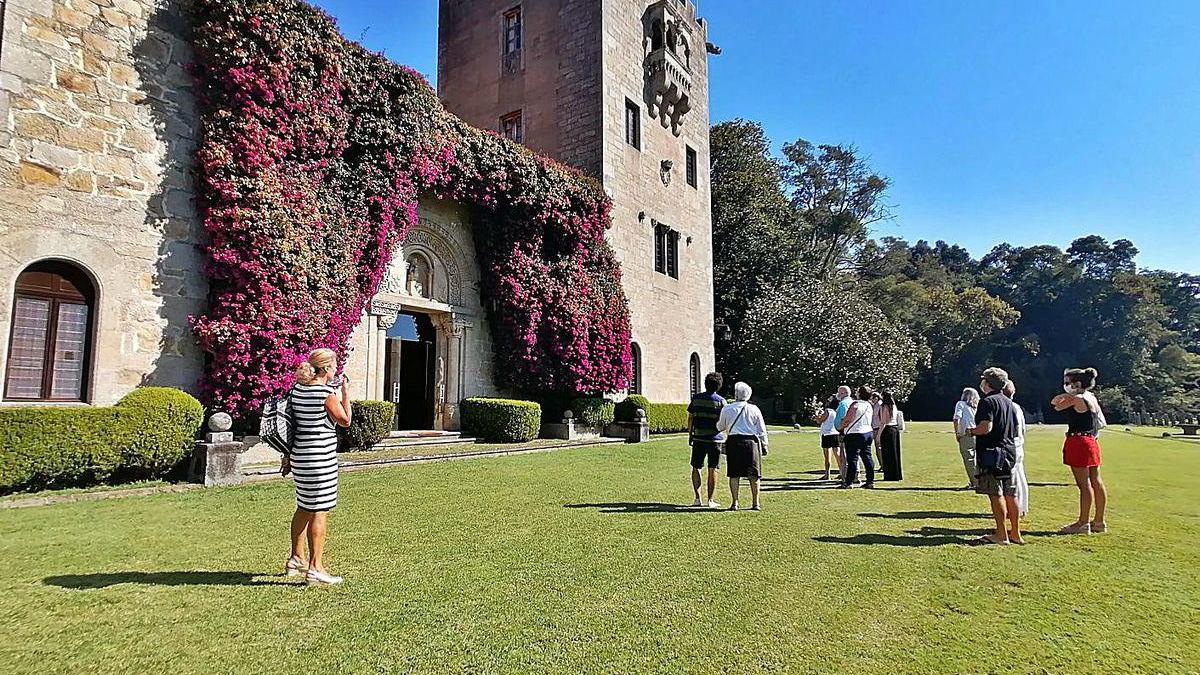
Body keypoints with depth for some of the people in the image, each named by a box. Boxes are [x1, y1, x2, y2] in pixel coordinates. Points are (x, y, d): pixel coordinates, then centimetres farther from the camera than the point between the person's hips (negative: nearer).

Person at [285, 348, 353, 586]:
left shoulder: (298, 389, 7)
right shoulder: (326, 393, -16)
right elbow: (345, 421, -7)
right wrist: (345, 394, 0)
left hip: (300, 457, 9)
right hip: (320, 459, -9)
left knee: (304, 508, 21)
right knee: (320, 512, -3)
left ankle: (296, 559, 33)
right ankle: (315, 568, 1)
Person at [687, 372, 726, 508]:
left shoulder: (696, 398, 3)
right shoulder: (721, 401, -2)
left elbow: (690, 418, 4)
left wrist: (690, 434, 13)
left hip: (699, 438, 1)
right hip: (715, 439, -1)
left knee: (696, 468, 10)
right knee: (712, 470, 5)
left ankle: (698, 498, 5)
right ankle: (710, 500, 7)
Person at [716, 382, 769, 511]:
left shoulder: (727, 409, 2)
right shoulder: (754, 409, 2)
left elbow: (720, 427, 14)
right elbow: (762, 430, 7)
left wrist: (718, 424, 36)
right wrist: (764, 445, 15)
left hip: (734, 442, 0)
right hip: (752, 442, 0)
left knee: (734, 474, 5)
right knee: (753, 474, 6)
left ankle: (734, 502, 4)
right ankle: (755, 503, 9)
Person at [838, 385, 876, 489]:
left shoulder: (856, 404, -14)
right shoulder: (869, 406, 11)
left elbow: (847, 419, -15)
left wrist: (841, 427, 4)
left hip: (855, 434, -8)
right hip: (868, 433, 8)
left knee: (852, 459, -5)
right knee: (867, 458, 11)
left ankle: (849, 482, -4)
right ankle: (870, 481, 14)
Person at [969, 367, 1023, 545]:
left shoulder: (988, 401, -13)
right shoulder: (1009, 402, 14)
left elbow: (986, 427, -22)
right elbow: (1017, 428, 19)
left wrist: (971, 431, -5)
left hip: (992, 452, -9)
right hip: (1009, 452, 9)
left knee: (996, 494, -4)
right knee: (1010, 494, 12)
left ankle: (1001, 534, -1)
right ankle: (1015, 533, 18)